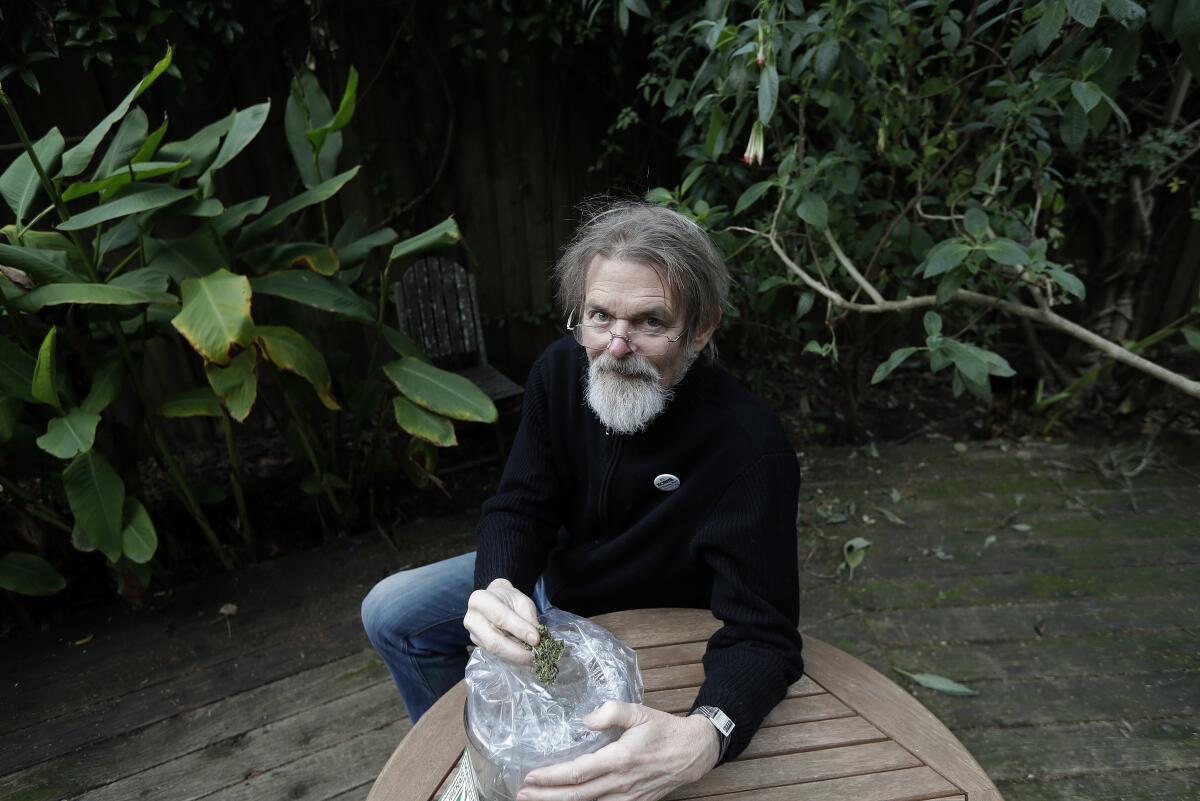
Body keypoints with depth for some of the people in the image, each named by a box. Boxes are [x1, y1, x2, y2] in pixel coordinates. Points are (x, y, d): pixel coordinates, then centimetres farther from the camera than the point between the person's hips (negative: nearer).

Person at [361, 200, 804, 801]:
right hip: (554, 581, 5)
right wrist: (498, 587, -34)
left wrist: (701, 740, -56)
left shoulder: (749, 449, -34)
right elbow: (519, 509, -11)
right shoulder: (560, 370, -18)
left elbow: (763, 634, -34)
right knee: (390, 613, 5)